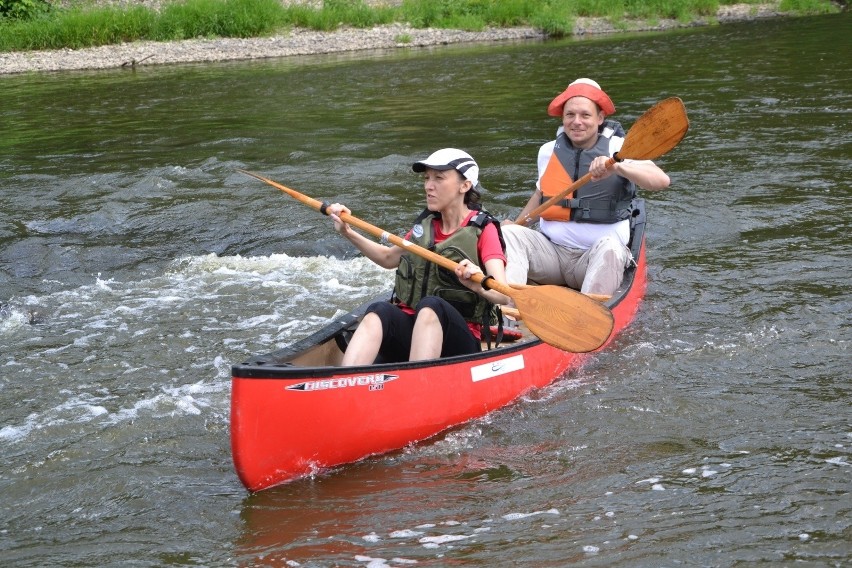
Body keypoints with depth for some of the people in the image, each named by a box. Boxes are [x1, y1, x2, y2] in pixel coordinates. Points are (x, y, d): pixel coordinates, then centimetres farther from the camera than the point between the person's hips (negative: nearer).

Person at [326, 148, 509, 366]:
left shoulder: (484, 229, -2)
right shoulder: (426, 223, 14)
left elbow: (503, 295, -16)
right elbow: (389, 258, 32)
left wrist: (480, 285, -39)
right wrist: (348, 233, 18)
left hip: (455, 340, -4)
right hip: (408, 328, 4)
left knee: (430, 307, -35)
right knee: (379, 312, -29)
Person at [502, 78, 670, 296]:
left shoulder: (618, 149, -4)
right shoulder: (549, 152, 9)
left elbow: (661, 180, -20)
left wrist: (617, 167, -36)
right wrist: (516, 224, 11)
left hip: (599, 261, -4)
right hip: (551, 252, 4)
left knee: (608, 247, -36)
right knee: (508, 235, -20)